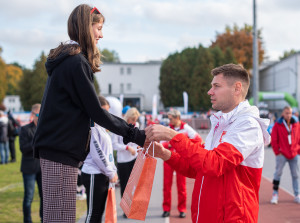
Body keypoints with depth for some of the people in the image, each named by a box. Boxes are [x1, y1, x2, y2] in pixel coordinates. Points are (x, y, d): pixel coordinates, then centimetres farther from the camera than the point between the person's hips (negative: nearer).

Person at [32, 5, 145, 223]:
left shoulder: (65, 60, 18)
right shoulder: (76, 62, -12)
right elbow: (96, 112, -13)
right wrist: (135, 134, -8)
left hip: (53, 147, 10)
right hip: (61, 149, -10)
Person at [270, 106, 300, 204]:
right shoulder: (277, 125, -3)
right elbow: (273, 140, -3)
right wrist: (277, 152, -6)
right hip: (282, 154, -3)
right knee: (278, 173, -2)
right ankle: (275, 194, 5)